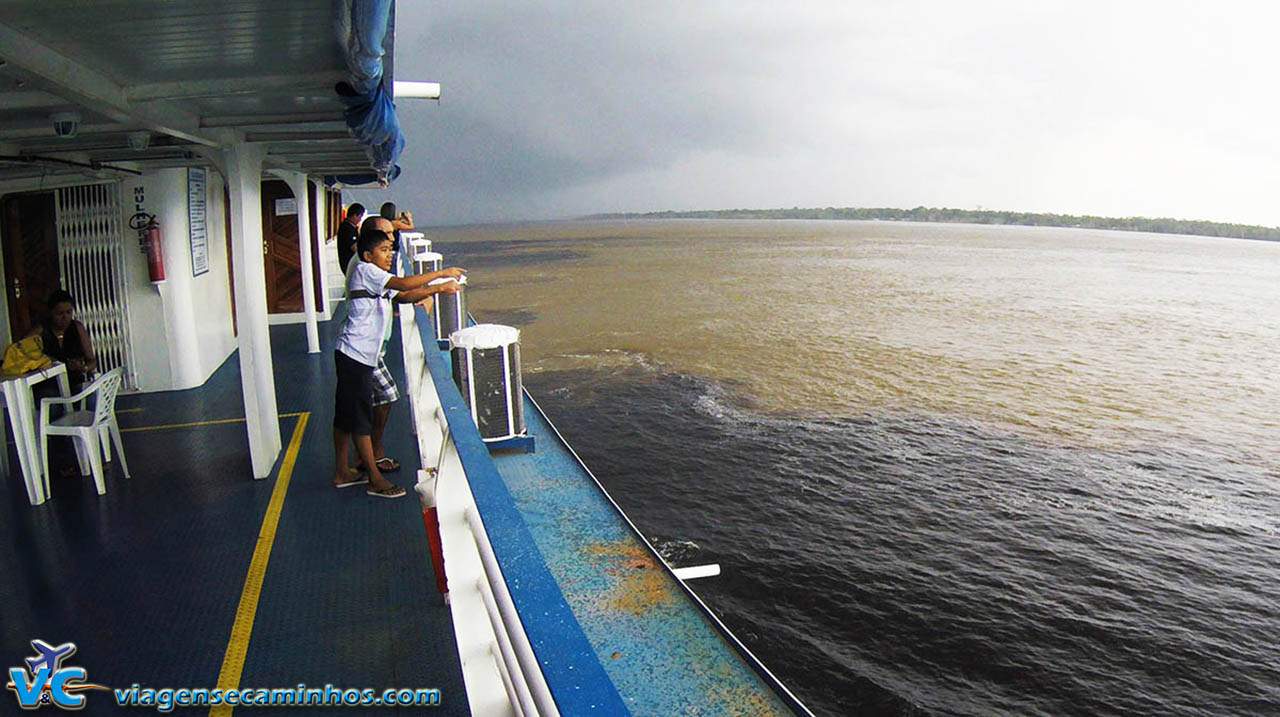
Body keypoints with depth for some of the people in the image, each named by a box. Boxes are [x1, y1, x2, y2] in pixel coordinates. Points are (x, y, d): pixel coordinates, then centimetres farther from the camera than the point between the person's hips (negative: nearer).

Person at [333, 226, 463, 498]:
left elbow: (402, 296, 14)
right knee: (360, 418, -3)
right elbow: (403, 284, -21)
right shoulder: (364, 270, -11)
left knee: (346, 415, 16)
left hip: (360, 356, 10)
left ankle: (342, 472, 26)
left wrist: (438, 288, 1)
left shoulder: (379, 281, 18)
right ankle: (376, 480, 4)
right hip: (355, 355, -10)